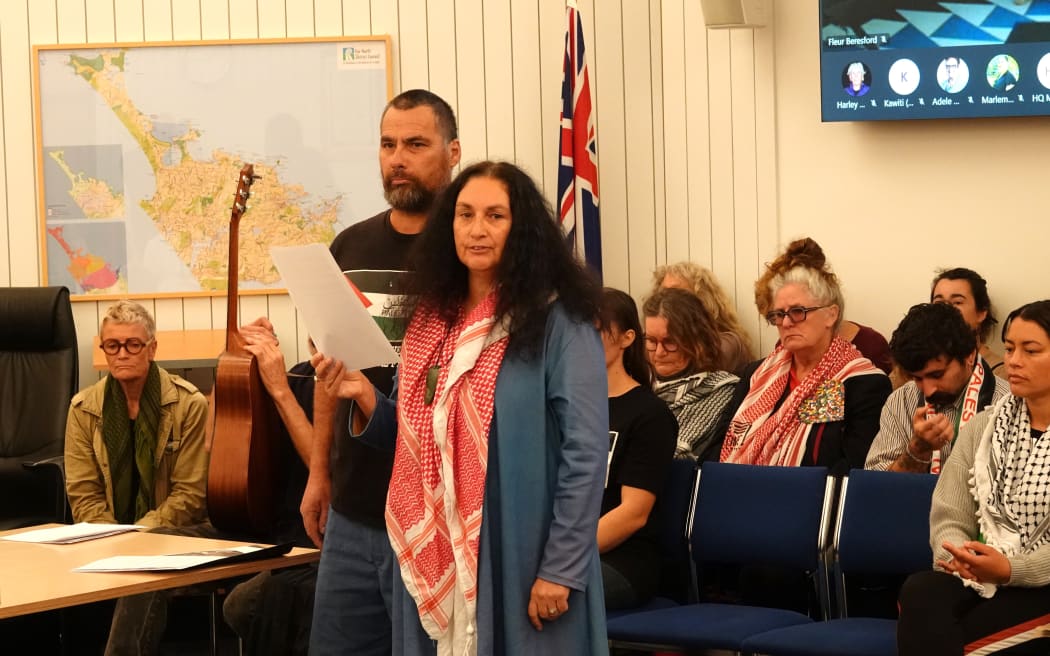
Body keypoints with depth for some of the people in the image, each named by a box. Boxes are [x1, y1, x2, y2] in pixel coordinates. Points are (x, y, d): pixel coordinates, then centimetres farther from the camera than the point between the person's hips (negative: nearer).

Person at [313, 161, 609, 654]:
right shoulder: (431, 319, 9)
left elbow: (584, 452, -13)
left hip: (521, 562, -6)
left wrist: (560, 569, -17)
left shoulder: (557, 321, -10)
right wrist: (366, 399, -1)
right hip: (435, 562, 6)